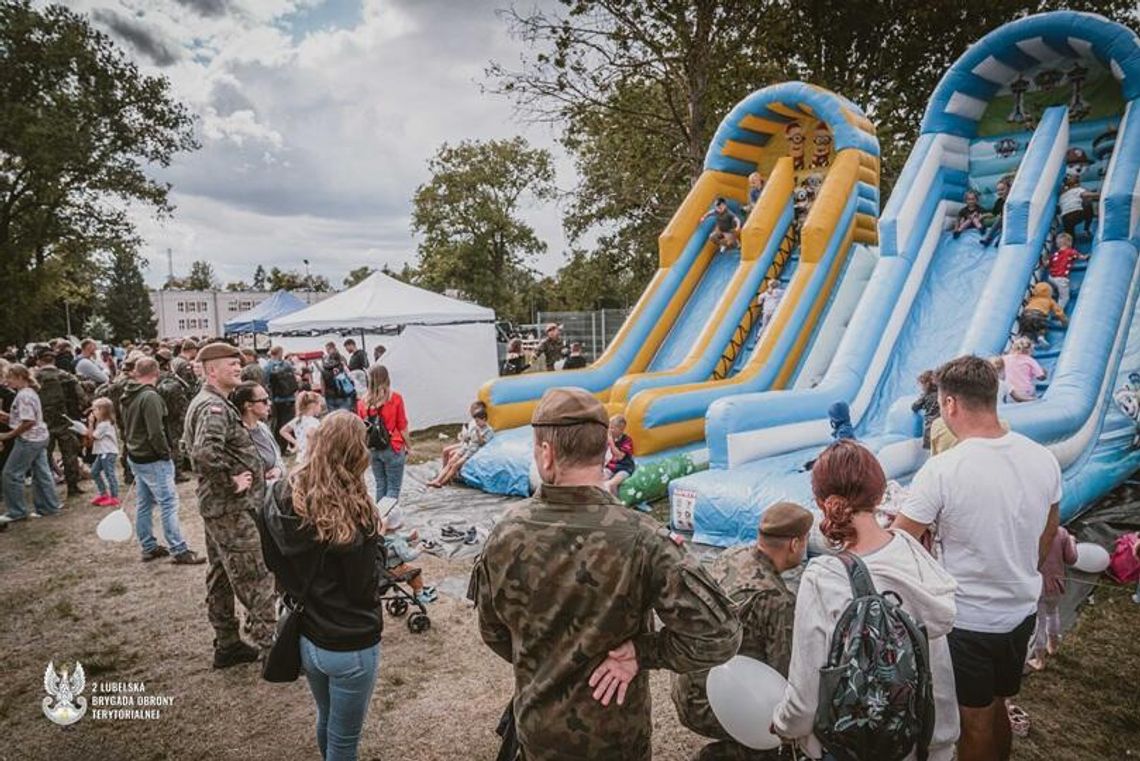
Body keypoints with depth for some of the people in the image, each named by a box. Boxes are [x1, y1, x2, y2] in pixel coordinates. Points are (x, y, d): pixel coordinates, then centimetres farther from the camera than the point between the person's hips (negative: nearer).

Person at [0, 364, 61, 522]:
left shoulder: (23, 395, -18)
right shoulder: (30, 392, 12)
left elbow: (29, 422, -23)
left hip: (28, 440, -10)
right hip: (40, 437, 10)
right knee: (41, 473, 12)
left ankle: (16, 512, 7)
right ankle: (49, 506, 17)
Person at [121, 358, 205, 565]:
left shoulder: (129, 396, 9)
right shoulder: (150, 396, -20)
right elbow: (156, 433, -23)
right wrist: (166, 453, -11)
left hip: (135, 457, 9)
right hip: (153, 460, -9)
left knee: (144, 504, 16)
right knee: (169, 504, -6)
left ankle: (148, 547, 25)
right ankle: (179, 551, -3)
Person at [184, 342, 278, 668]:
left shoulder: (212, 403, 14)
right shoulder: (214, 406, -19)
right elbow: (205, 452, -37)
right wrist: (233, 481, -23)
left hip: (218, 506, 11)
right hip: (232, 508, -11)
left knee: (221, 578, 18)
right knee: (255, 581, -4)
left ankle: (227, 645, 30)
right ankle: (271, 648, 3)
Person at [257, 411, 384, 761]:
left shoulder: (281, 499, -9)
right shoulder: (354, 513, -27)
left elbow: (274, 562, 5)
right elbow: (364, 587, -19)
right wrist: (374, 539, -10)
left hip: (305, 637, 6)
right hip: (351, 646, -6)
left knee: (325, 719, 29)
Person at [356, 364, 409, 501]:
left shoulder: (363, 402, -3)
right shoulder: (395, 398, -11)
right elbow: (402, 427, -7)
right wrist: (409, 446, 5)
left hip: (373, 450, 4)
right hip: (392, 449, -4)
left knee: (380, 486, 17)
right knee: (393, 487, 2)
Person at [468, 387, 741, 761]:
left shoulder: (506, 533, -18)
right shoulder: (640, 538, -29)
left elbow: (493, 633, -2)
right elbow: (717, 637, -27)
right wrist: (641, 652, -16)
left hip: (535, 728, 3)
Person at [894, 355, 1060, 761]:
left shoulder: (941, 470, -26)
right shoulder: (1043, 459, -7)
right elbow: (1048, 536, 9)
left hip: (967, 621, -6)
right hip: (1022, 613, 6)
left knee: (975, 721, 14)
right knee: (996, 708, 25)